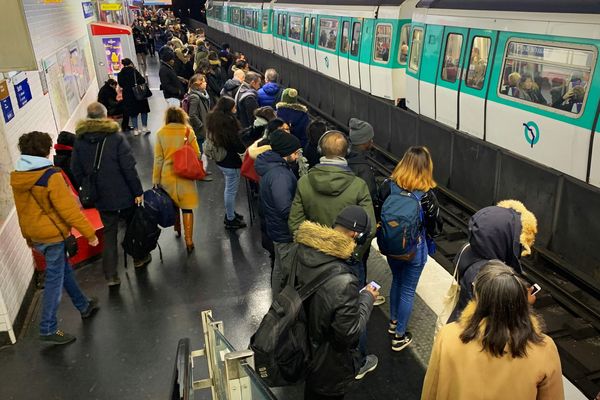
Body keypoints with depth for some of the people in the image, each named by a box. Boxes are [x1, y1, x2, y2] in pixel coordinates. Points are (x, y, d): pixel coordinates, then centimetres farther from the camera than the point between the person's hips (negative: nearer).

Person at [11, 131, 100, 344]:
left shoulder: (17, 178, 2)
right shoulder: (50, 176, -22)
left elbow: (23, 209, 11)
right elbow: (68, 209, -22)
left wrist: (28, 236, 23)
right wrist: (89, 232, -16)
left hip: (34, 234, 8)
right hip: (52, 233, -8)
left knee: (64, 270, 21)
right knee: (55, 279, 2)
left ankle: (84, 305, 36)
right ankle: (48, 328, 8)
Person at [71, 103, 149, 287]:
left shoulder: (79, 140, -1)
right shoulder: (116, 138, -14)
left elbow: (77, 171, 4)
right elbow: (129, 168, -16)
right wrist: (138, 191, -9)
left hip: (101, 197, 3)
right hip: (123, 194, -3)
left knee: (109, 233, 11)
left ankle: (111, 275, 8)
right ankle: (139, 257, 36)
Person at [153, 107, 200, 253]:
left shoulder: (161, 133, -4)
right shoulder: (188, 131, -6)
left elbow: (158, 158, -3)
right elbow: (196, 154, -2)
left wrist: (155, 179, 4)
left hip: (167, 175, 2)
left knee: (172, 205, 21)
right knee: (187, 207, 2)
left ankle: (177, 229, 41)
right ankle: (189, 241, -1)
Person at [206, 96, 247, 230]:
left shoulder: (213, 119, 1)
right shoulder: (229, 121, -25)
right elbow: (239, 147, -24)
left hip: (220, 160, 9)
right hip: (231, 162, -9)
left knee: (229, 188, 24)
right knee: (231, 190, 6)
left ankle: (229, 213, 38)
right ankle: (230, 220, 19)